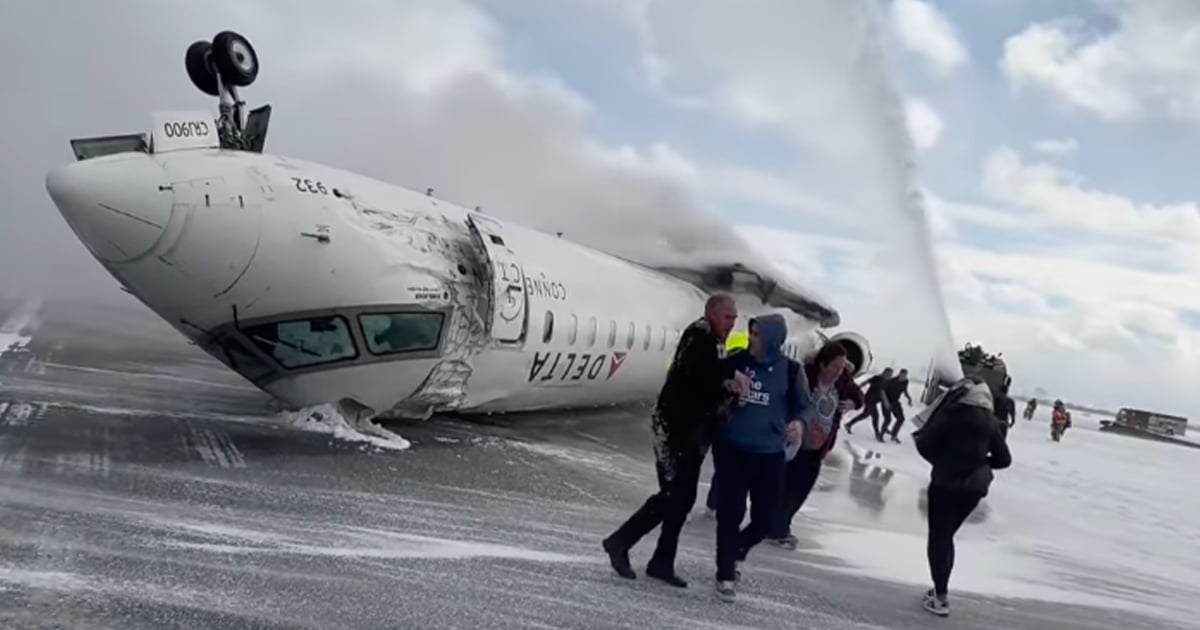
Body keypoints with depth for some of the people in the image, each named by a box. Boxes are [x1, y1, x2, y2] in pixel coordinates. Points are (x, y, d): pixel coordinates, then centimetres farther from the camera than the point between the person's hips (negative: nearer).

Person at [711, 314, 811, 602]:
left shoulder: (790, 370, -6)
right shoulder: (737, 361, -3)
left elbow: (801, 405, 4)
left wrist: (797, 422, -15)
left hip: (769, 454, 0)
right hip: (731, 448, 0)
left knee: (766, 517, 6)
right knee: (730, 512, -1)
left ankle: (736, 552, 36)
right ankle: (725, 575, 15)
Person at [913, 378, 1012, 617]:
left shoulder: (951, 414, -11)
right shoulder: (990, 423, 3)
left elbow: (925, 444, -12)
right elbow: (1004, 459, 6)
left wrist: (942, 461, 7)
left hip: (946, 483, -5)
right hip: (974, 487, 5)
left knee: (938, 536, 4)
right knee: (946, 535, 20)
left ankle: (941, 597, 3)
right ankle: (941, 589, 27)